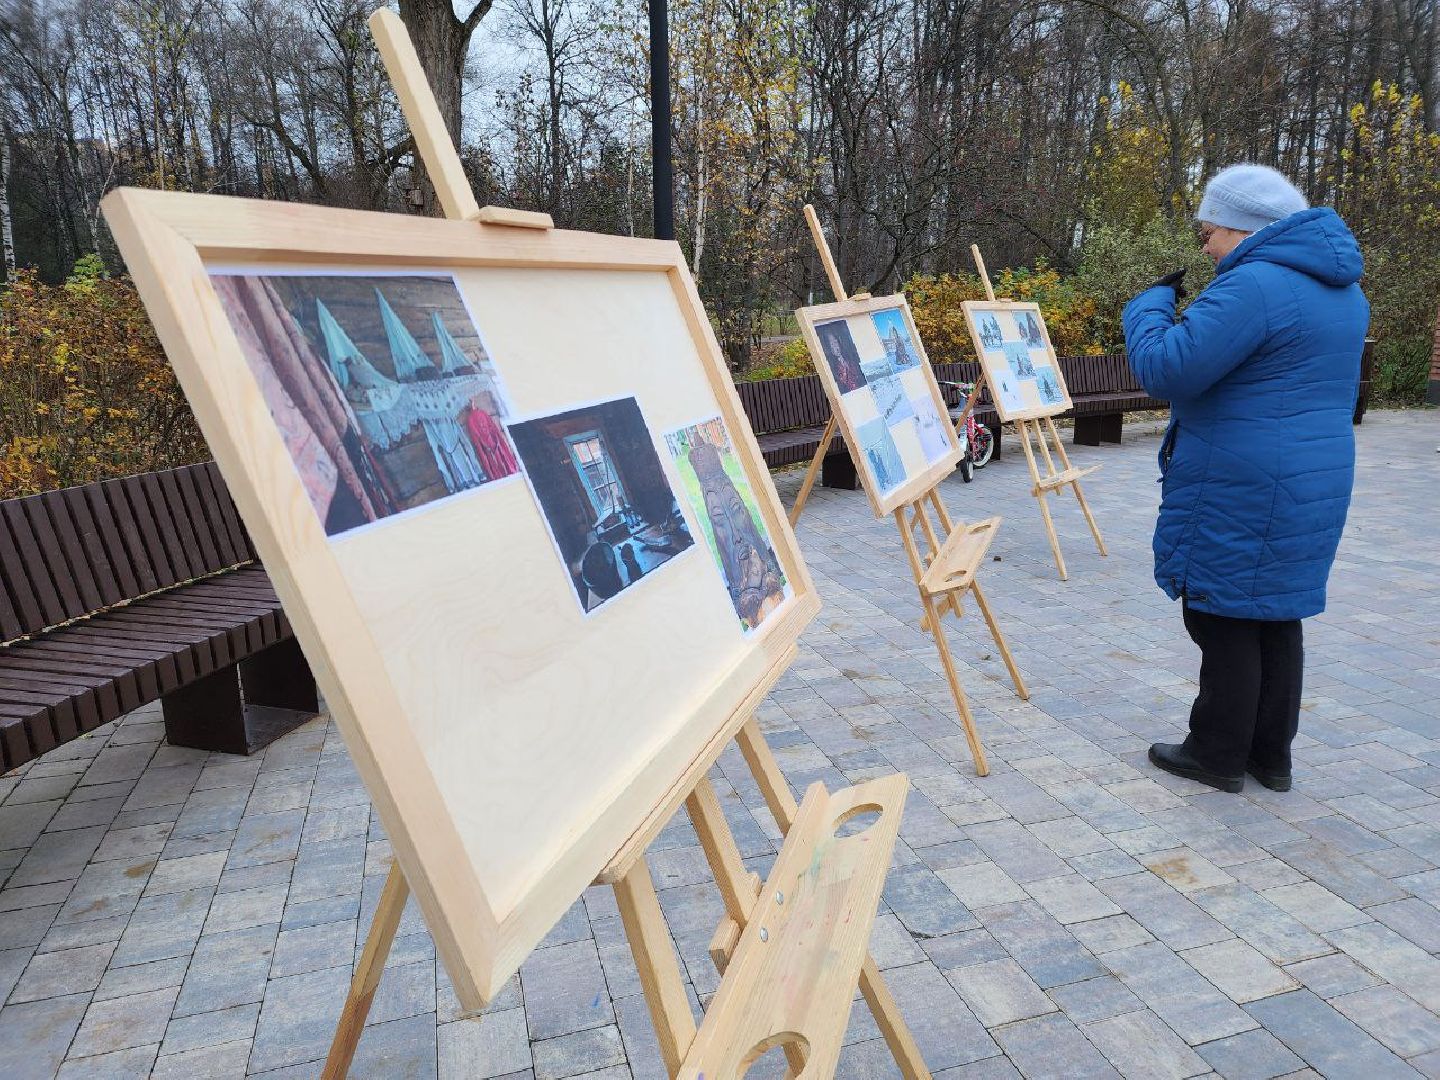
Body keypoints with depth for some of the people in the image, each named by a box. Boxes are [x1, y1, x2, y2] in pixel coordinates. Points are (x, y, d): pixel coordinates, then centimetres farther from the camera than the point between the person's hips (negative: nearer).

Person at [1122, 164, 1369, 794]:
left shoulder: (1253, 285, -18)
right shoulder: (1340, 288, 14)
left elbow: (1165, 370, -22)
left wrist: (1152, 302, -4)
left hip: (1239, 496, -9)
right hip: (1310, 487, 9)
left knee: (1226, 621, 2)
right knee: (1277, 619, 15)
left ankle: (1218, 755, 14)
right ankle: (1271, 755, 26)